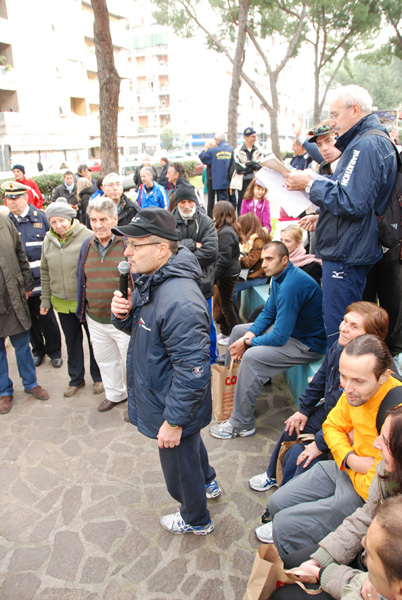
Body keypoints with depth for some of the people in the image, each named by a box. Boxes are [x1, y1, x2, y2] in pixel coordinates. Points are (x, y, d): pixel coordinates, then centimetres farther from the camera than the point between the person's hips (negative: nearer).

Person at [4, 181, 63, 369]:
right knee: (30, 318, 14)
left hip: (40, 280, -3)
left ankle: (54, 351, 23)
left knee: (46, 317, 5)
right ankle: (38, 350, 33)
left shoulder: (41, 217, -2)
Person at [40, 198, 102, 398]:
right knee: (72, 341, 18)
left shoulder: (87, 237, -15)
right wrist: (45, 299, 10)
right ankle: (76, 379, 35)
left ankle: (98, 377, 31)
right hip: (61, 302, 5)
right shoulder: (48, 240, 1)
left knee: (94, 340, 11)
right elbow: (45, 271, 10)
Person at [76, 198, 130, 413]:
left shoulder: (129, 243, -12)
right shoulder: (87, 245, 5)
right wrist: (82, 310, 16)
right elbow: (82, 280, 14)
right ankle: (115, 394, 45)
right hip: (95, 319, 6)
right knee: (104, 360, 22)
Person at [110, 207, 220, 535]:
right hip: (157, 395, 10)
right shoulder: (149, 281, -1)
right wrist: (122, 314, -11)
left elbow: (192, 369, -32)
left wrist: (173, 421, -25)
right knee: (191, 443, 33)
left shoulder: (179, 301, -35)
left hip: (174, 407, -10)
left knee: (179, 466, 15)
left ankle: (196, 520, 43)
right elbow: (139, 328, 12)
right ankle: (208, 483, 60)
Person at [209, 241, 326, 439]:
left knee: (252, 358, -28)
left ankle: (242, 424, -13)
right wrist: (249, 335, -8)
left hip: (308, 344, -11)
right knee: (238, 330, 13)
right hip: (288, 328, 11)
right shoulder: (279, 277, 1)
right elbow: (268, 313, 10)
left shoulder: (291, 285, -30)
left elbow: (280, 337, -30)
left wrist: (247, 343, -16)